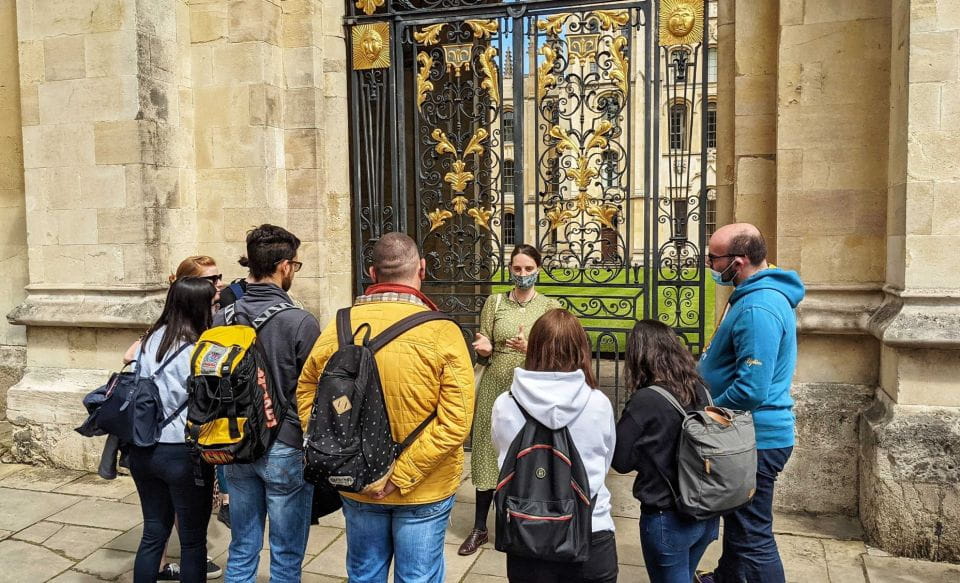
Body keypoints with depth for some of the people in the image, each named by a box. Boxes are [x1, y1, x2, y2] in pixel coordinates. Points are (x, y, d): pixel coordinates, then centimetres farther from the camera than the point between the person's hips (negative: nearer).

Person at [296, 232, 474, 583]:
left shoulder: (339, 327, -8)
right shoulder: (442, 332, -17)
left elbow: (306, 394, 1)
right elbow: (455, 421, -21)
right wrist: (403, 475, -16)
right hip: (423, 490, -3)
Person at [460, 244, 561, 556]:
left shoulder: (550, 306, 0)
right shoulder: (494, 302, 3)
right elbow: (483, 354, 4)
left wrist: (529, 349, -23)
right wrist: (484, 349, -19)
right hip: (495, 389, 1)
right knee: (489, 453, 6)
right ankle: (479, 528, 21)